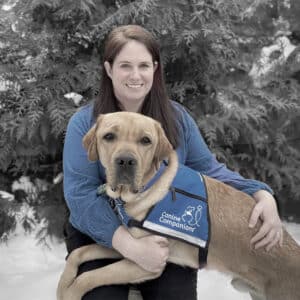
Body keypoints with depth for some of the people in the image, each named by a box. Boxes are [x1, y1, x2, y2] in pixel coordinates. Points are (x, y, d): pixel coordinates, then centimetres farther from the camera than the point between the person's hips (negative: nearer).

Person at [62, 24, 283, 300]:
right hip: (102, 239, -2)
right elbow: (80, 192, -17)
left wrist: (263, 197, -13)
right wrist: (130, 245, -31)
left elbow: (210, 170, 6)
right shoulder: (85, 123, -7)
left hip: (168, 237, 2)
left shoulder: (177, 117, 3)